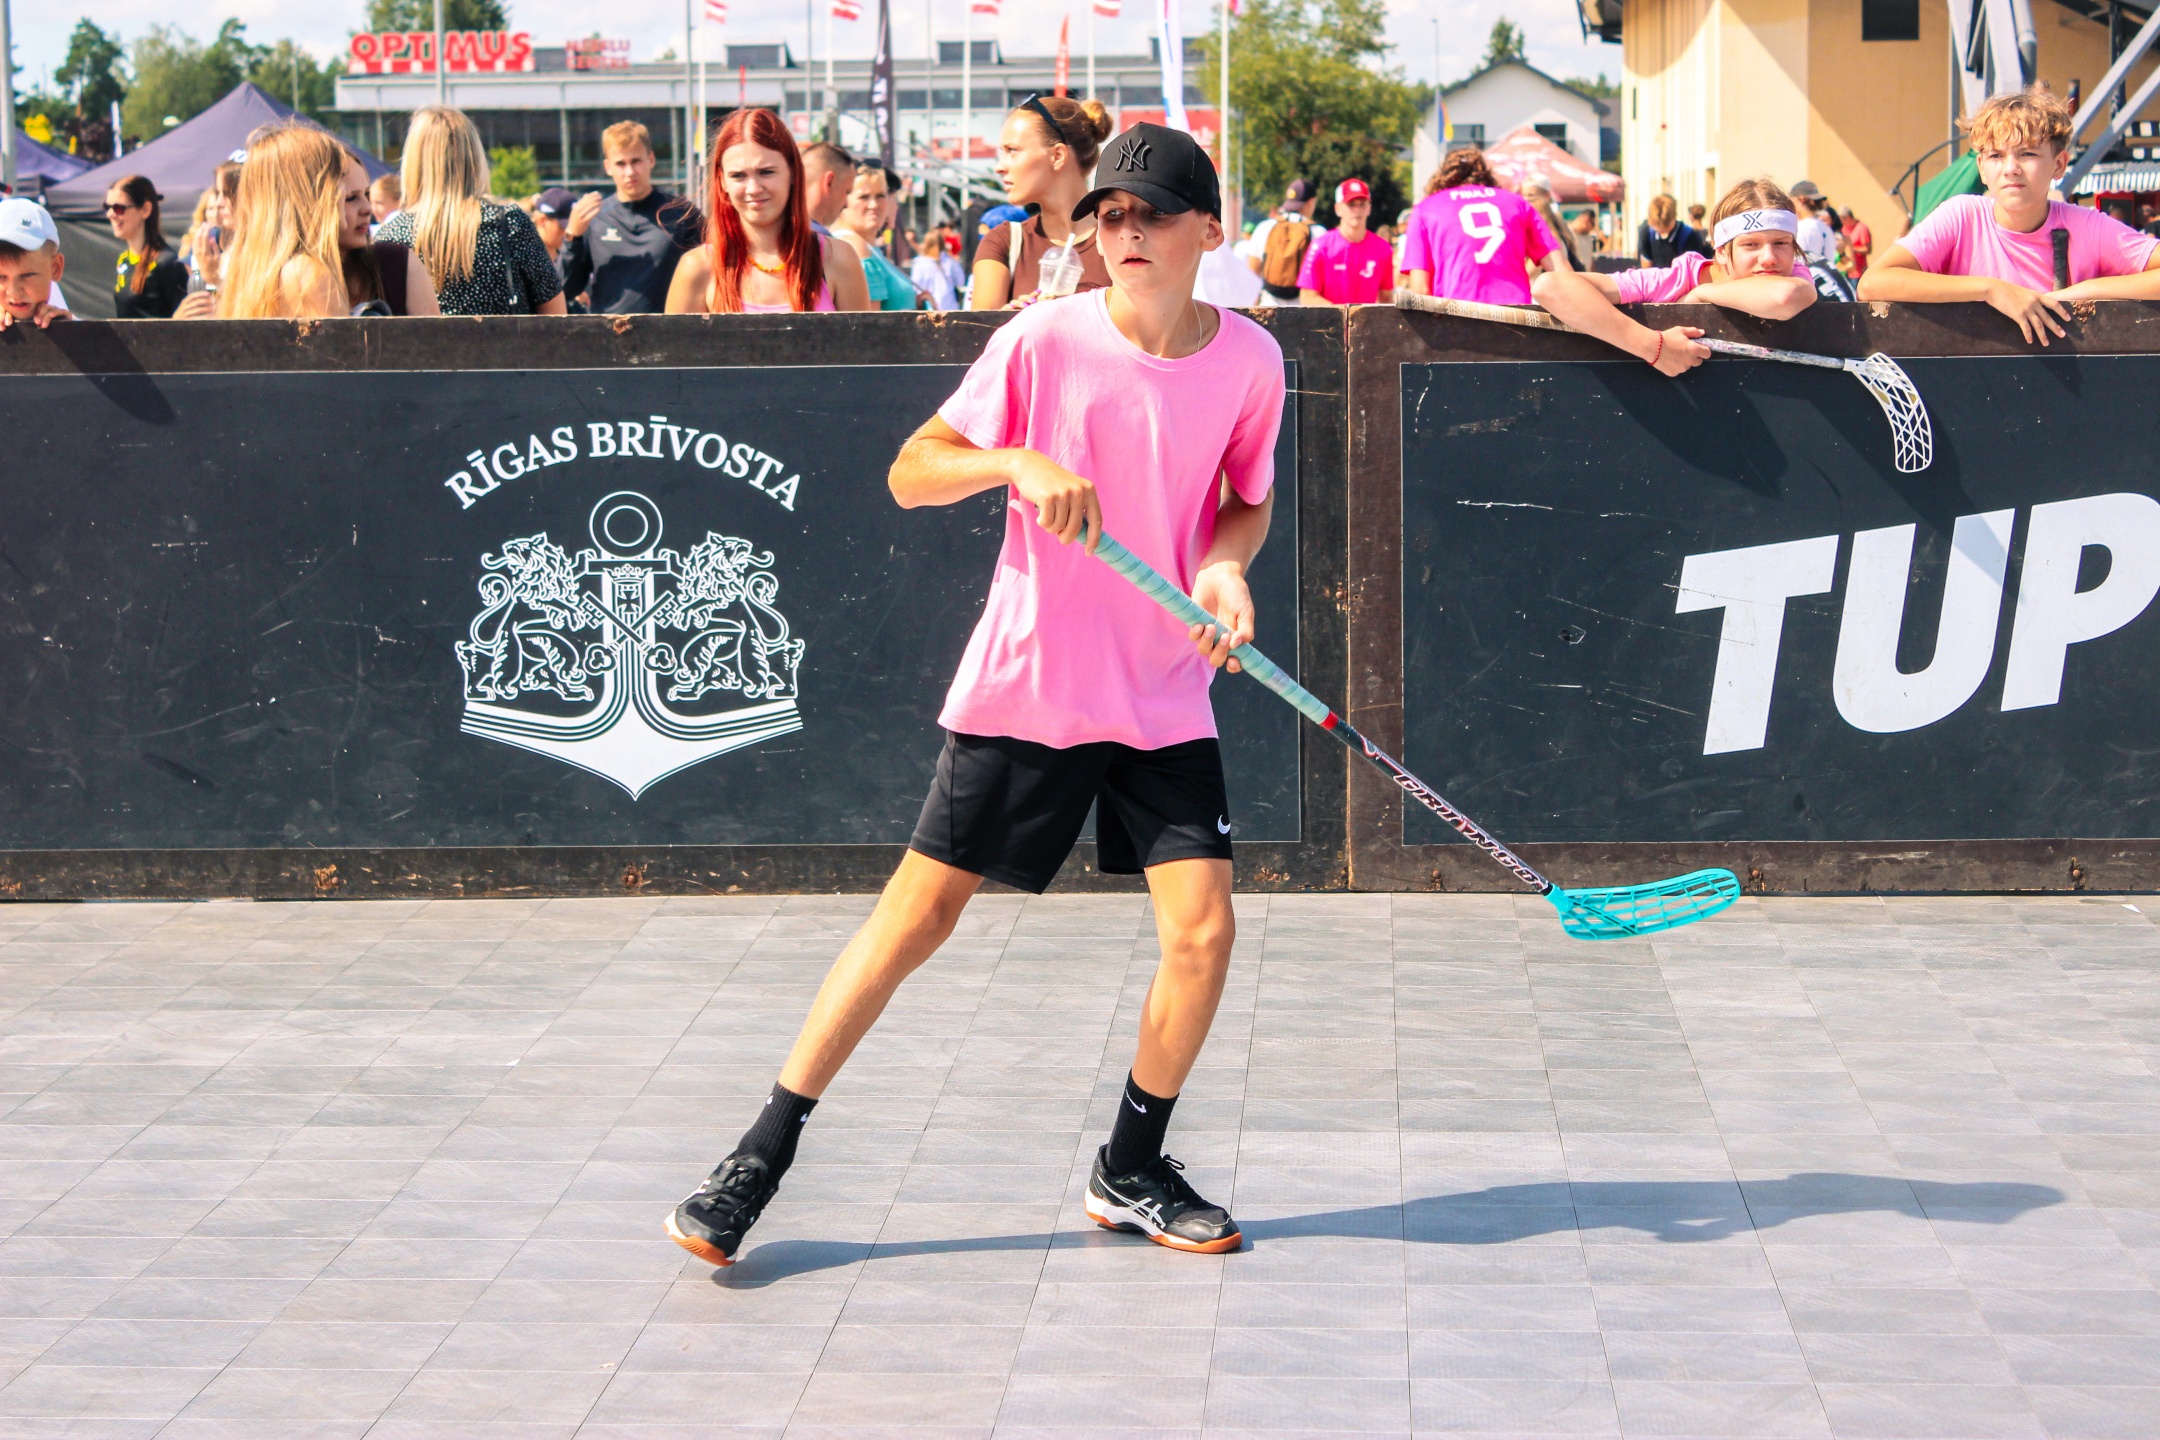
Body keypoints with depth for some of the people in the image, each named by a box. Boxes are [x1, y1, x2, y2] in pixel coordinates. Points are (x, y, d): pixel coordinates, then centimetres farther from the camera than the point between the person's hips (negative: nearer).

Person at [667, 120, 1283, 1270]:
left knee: (1202, 928, -8)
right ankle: (762, 1155, 9)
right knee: (917, 916, -2)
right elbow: (910, 474, -5)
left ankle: (1130, 1172, 14)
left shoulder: (1249, 359, -2)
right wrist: (1016, 460, -24)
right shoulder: (1043, 340, -10)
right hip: (1023, 685, -2)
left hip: (1164, 699, 3)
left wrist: (1226, 563, -7)